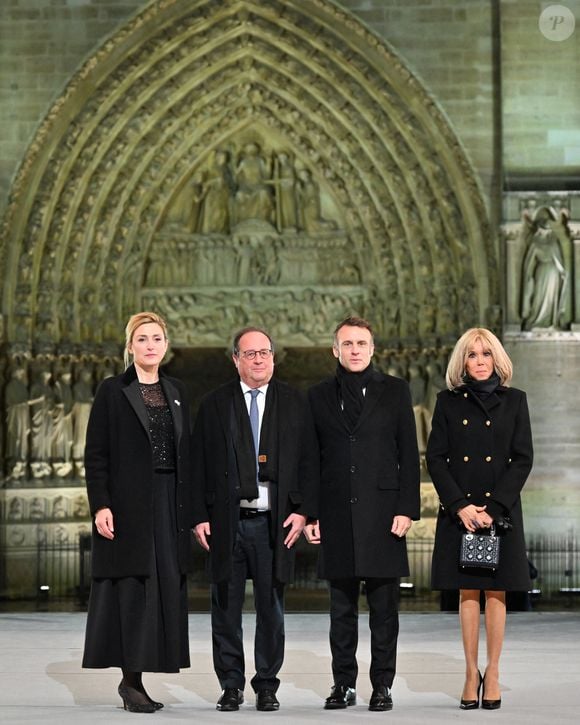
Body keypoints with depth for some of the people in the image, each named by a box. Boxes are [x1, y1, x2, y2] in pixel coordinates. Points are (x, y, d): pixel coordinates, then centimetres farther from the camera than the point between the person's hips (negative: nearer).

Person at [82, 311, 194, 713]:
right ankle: (131, 679, 0)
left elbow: (185, 454, 14)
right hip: (129, 504, -5)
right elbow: (95, 454, -5)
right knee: (132, 587, -5)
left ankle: (137, 676, 9)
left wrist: (192, 510, 9)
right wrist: (101, 505, -14)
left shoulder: (176, 392, 13)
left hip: (169, 504, 5)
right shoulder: (113, 391, -2)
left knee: (166, 586, 2)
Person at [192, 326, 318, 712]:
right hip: (227, 520, 0)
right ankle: (231, 685, 13)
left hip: (275, 522, 0)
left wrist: (303, 510, -5)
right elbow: (200, 464, 5)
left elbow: (308, 460, 4)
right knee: (226, 608, 4)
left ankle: (267, 685, 14)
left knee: (271, 608, 5)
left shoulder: (295, 403, 7)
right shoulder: (214, 404, 6)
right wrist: (200, 516, -2)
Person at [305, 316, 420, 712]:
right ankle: (344, 683, 14)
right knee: (342, 608, 7)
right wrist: (309, 514, 3)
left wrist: (406, 509, -6)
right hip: (336, 514, 2)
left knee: (384, 608, 2)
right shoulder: (320, 396, 10)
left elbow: (409, 454, 2)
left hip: (382, 512, -1)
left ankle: (383, 684, 8)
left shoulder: (395, 391, 5)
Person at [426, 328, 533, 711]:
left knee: (496, 592, 1)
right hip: (459, 510, 0)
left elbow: (523, 459, 0)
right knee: (467, 592, 2)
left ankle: (493, 673, 7)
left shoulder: (514, 401, 5)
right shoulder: (448, 402, 6)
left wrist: (493, 507, -10)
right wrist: (461, 505, -10)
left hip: (501, 509, 0)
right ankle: (471, 672, 7)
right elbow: (435, 458, 1)